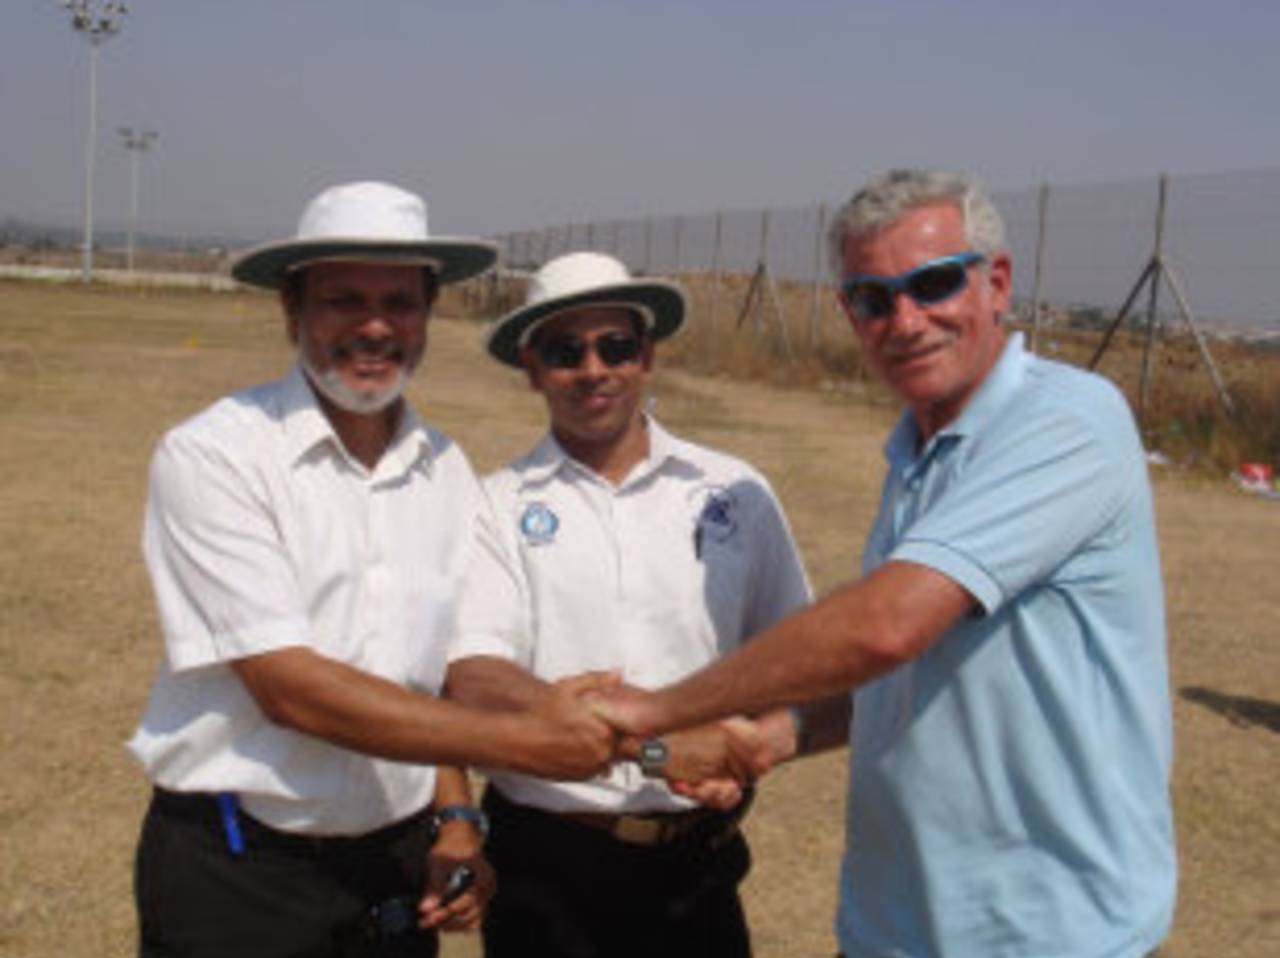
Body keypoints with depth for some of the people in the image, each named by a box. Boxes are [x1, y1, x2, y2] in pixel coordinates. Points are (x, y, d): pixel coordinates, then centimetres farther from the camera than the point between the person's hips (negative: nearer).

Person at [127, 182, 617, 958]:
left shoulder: (446, 471, 3)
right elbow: (287, 686, -20)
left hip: (397, 865, 4)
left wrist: (456, 820, -3)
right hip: (236, 872, -4)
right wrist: (522, 740, -21)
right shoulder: (213, 457, -13)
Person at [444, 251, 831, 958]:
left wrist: (755, 747, -17)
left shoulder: (735, 493, 4)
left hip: (698, 867, 2)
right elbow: (474, 683, -14)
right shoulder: (498, 509, -2)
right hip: (547, 869, -1)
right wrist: (654, 745, -24)